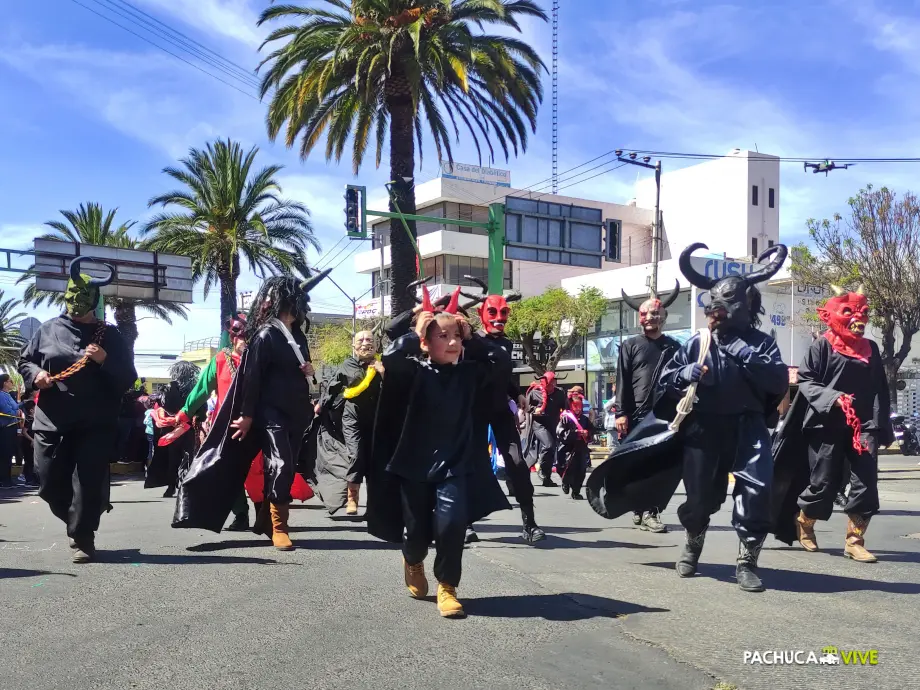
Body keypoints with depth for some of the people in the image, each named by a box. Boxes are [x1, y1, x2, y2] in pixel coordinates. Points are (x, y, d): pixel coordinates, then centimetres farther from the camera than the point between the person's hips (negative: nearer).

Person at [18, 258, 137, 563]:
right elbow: (24, 360, 17)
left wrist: (105, 360, -17)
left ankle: (82, 539, 10)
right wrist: (35, 374, -5)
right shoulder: (49, 329, 7)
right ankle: (79, 523, 33)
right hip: (51, 422, 3)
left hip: (95, 425, -2)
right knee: (51, 484, 8)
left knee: (88, 483, -4)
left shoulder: (110, 336, 3)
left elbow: (127, 379, 0)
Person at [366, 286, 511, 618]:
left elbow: (503, 362, 1)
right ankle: (413, 560, 44)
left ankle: (447, 586, 5)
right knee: (417, 530, 6)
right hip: (414, 465, -1)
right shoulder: (412, 371, -6)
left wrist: (472, 337, -1)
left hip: (456, 465, 2)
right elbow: (390, 358, -24)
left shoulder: (469, 373, 4)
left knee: (452, 522, -17)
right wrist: (415, 333, -12)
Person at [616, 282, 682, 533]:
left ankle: (648, 511, 7)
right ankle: (646, 511, 7)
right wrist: (621, 413, -7)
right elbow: (622, 381, 1)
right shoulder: (630, 345, 7)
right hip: (637, 415, -2)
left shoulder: (673, 346, 13)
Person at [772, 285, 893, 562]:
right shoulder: (821, 346, 0)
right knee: (822, 484, 1)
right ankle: (802, 524, 29)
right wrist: (834, 398, -21)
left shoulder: (870, 348, 14)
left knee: (866, 485, -7)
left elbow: (880, 390, 15)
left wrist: (879, 427, 7)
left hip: (863, 427, 4)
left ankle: (854, 542, 3)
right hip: (827, 427, -4)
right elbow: (806, 382, -6)